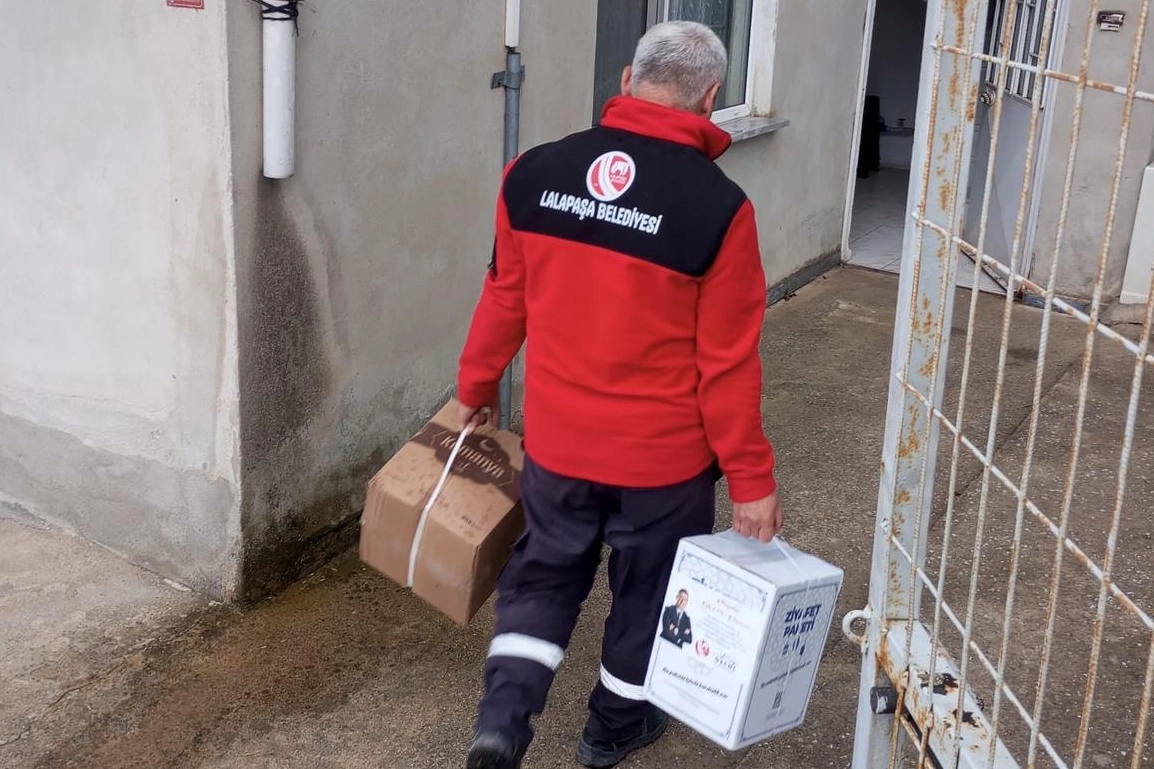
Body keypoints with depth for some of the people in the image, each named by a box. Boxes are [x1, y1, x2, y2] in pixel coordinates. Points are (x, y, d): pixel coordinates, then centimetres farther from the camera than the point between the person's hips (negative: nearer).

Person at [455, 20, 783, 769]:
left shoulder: (534, 173, -7)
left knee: (544, 574, 24)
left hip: (557, 439, 3)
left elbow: (504, 300, 5)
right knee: (649, 590, 21)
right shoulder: (717, 206, -18)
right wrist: (751, 477, -5)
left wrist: (477, 385, 21)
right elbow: (727, 361, -15)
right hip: (664, 454, -2)